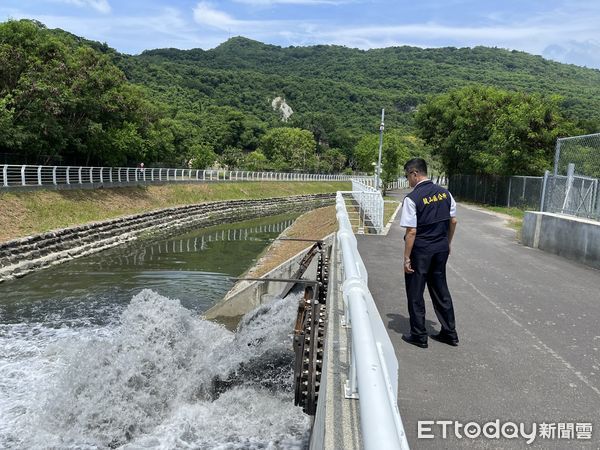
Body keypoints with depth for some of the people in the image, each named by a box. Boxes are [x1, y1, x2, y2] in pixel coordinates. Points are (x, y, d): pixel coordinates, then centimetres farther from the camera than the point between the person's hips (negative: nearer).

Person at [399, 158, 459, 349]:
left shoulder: (412, 199, -17)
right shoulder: (444, 193, 2)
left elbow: (411, 232, -18)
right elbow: (453, 221, 8)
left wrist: (407, 258, -12)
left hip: (421, 251, -6)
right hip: (441, 249, 6)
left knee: (415, 293, 8)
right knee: (440, 290, 18)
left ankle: (419, 336, 18)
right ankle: (449, 333, 27)